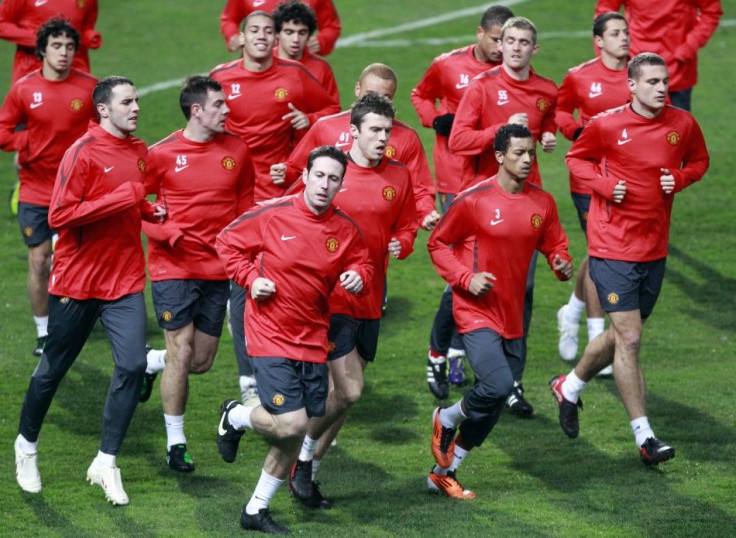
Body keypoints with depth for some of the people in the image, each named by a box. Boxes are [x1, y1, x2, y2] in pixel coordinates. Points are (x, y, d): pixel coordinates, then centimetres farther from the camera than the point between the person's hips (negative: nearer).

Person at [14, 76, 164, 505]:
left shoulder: (140, 152, 8)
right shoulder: (84, 152, -14)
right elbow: (60, 215, -22)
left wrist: (150, 211, 3)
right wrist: (121, 198, -24)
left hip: (125, 282, 5)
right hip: (77, 281, -5)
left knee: (132, 364, -12)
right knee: (53, 369, 10)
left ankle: (107, 463, -2)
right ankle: (27, 444, 34)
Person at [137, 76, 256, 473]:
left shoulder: (237, 150, 3)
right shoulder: (162, 154, -7)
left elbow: (245, 205, 14)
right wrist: (165, 231, -17)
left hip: (217, 270, 4)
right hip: (173, 267, -4)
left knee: (201, 361, 6)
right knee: (182, 351, -7)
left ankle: (149, 363, 39)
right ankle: (176, 443, 6)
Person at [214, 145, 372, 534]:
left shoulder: (346, 229, 0)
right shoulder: (272, 215, -10)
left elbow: (361, 261, 17)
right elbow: (228, 242, 3)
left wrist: (357, 277, -6)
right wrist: (250, 278, -10)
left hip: (312, 340, 5)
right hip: (270, 337, -5)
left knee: (294, 434, 8)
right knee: (291, 423, -17)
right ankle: (236, 417, 16)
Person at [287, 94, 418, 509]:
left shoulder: (399, 177, 5)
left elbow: (406, 226, 14)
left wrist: (401, 244, -8)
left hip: (370, 300, 5)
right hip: (331, 297, -5)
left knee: (346, 391, 11)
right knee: (348, 391, -14)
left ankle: (308, 473, 25)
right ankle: (305, 454, 10)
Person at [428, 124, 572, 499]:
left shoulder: (542, 203, 5)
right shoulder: (473, 201, -10)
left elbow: (554, 245, 16)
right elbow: (437, 244, -2)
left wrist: (561, 264, -7)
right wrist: (467, 278, -15)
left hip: (512, 318, 6)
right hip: (476, 313, -6)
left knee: (494, 406, 7)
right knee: (498, 386, -23)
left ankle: (444, 472, 23)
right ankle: (446, 420, 8)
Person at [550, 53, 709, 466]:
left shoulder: (683, 124, 0)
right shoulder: (606, 125, -9)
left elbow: (700, 161, 16)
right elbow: (577, 158, 7)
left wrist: (680, 178, -6)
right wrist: (604, 185, -11)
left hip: (655, 249, 5)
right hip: (612, 247, -5)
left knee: (622, 335, 16)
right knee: (630, 337, -9)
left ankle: (570, 386, 43)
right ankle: (644, 436, -5)